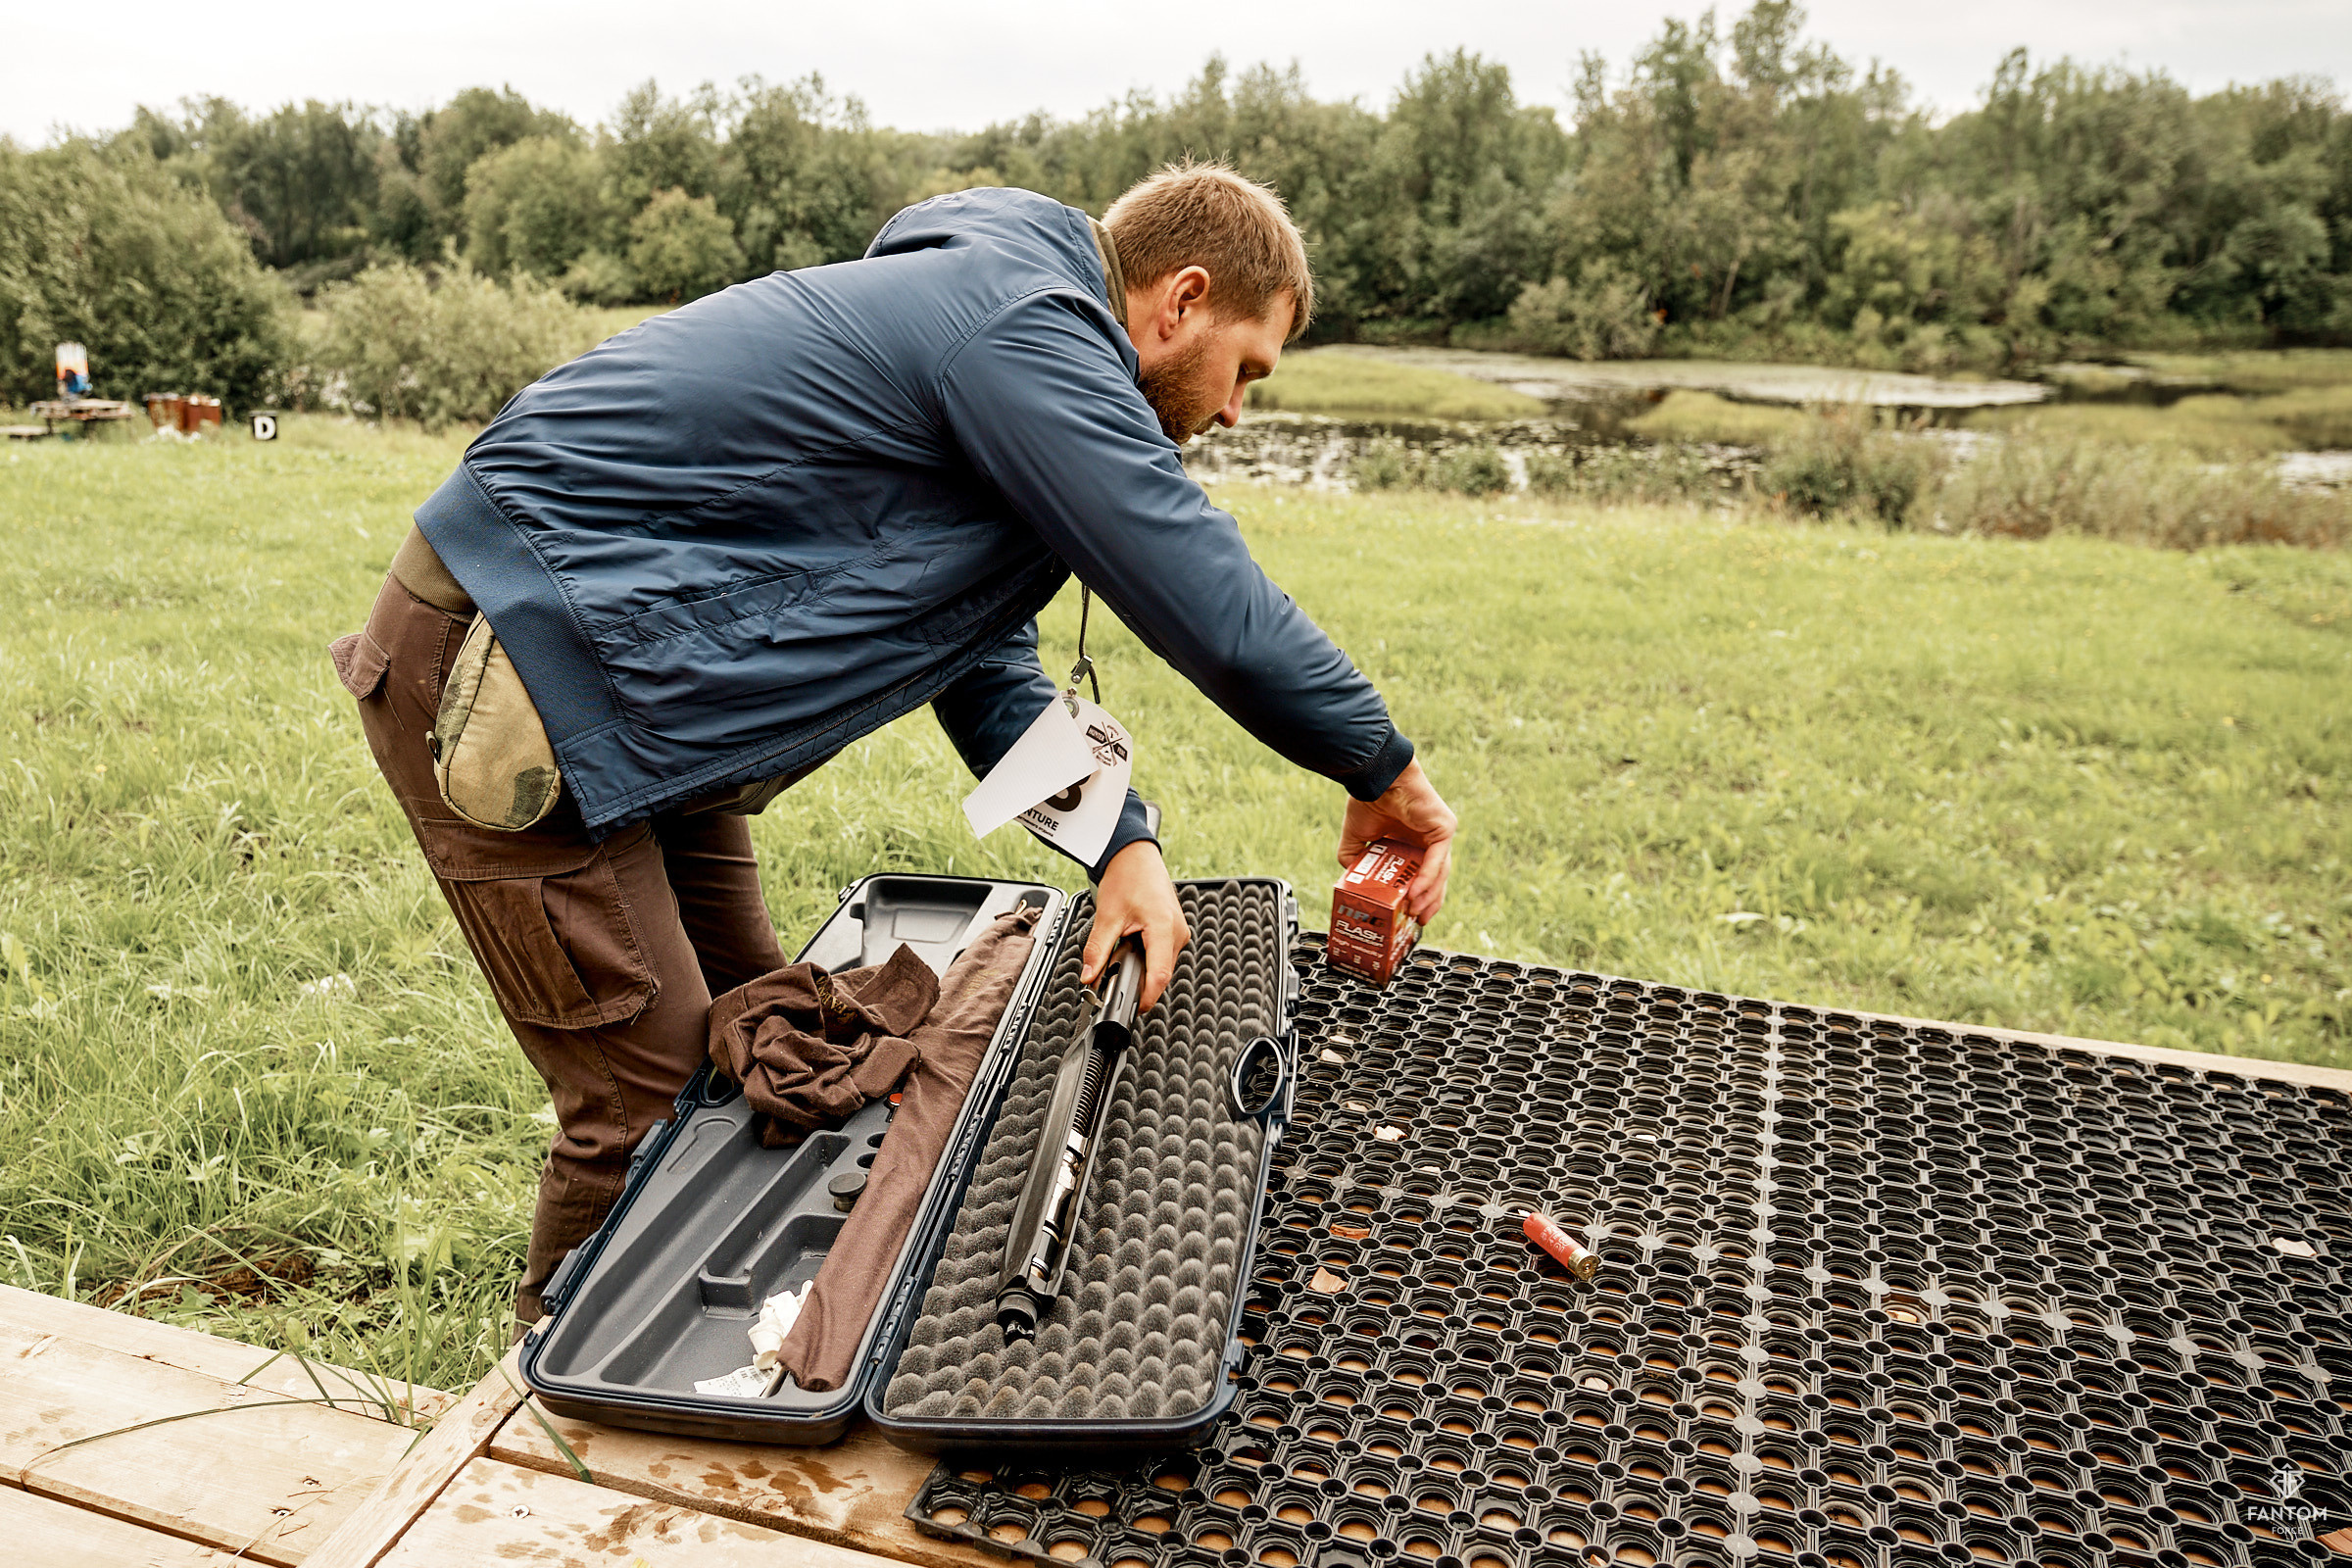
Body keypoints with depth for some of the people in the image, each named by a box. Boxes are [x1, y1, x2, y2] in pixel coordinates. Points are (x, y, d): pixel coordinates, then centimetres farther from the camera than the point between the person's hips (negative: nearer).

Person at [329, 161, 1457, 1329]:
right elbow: (1221, 613, -21)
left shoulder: (987, 324, 15)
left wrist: (1121, 840, 0)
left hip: (621, 696, 10)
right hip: (501, 670, -10)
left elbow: (986, 665, 13)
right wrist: (1384, 773, -5)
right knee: (651, 1101, -5)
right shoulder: (1027, 335, -19)